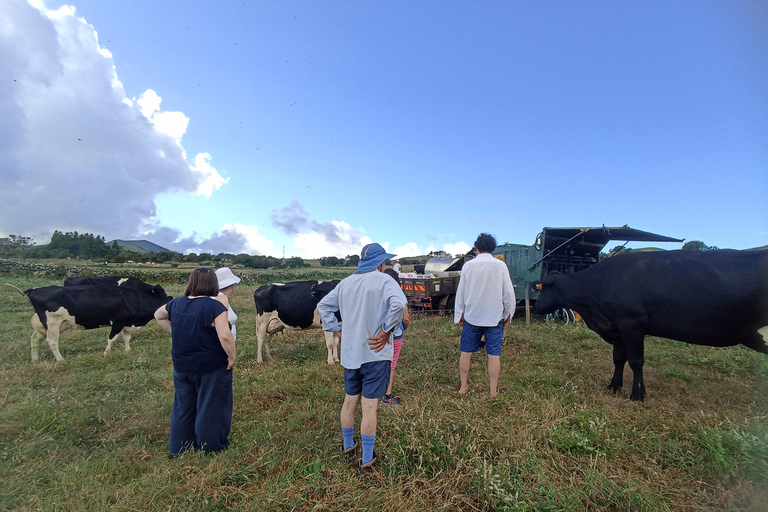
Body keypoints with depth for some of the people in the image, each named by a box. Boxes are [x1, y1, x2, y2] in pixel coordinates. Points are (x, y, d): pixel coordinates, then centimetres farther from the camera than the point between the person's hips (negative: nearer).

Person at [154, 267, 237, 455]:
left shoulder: (176, 304, -1)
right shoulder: (214, 306, -22)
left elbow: (158, 315, 20)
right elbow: (225, 336, -30)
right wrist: (232, 356, -16)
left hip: (182, 367, 6)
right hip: (212, 368, -6)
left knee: (183, 406, 23)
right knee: (211, 407, 11)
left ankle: (179, 447, 37)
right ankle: (211, 446, 25)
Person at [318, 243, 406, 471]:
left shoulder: (346, 282, 9)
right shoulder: (384, 280, -11)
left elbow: (324, 305, 14)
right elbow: (398, 303, -30)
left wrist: (336, 330, 11)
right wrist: (386, 331, -19)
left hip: (350, 353, 6)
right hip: (375, 353, -6)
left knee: (349, 401, 21)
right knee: (370, 406, 4)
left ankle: (348, 445, 38)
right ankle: (367, 459, 15)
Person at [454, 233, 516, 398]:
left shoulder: (468, 265, -3)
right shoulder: (500, 265, -6)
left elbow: (460, 292, 3)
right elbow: (508, 292, -2)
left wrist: (459, 315, 13)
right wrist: (508, 314, 11)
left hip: (471, 316, 1)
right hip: (494, 317, -1)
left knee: (466, 352, 11)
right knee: (494, 355, 6)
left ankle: (463, 387, 20)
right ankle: (493, 391, 13)